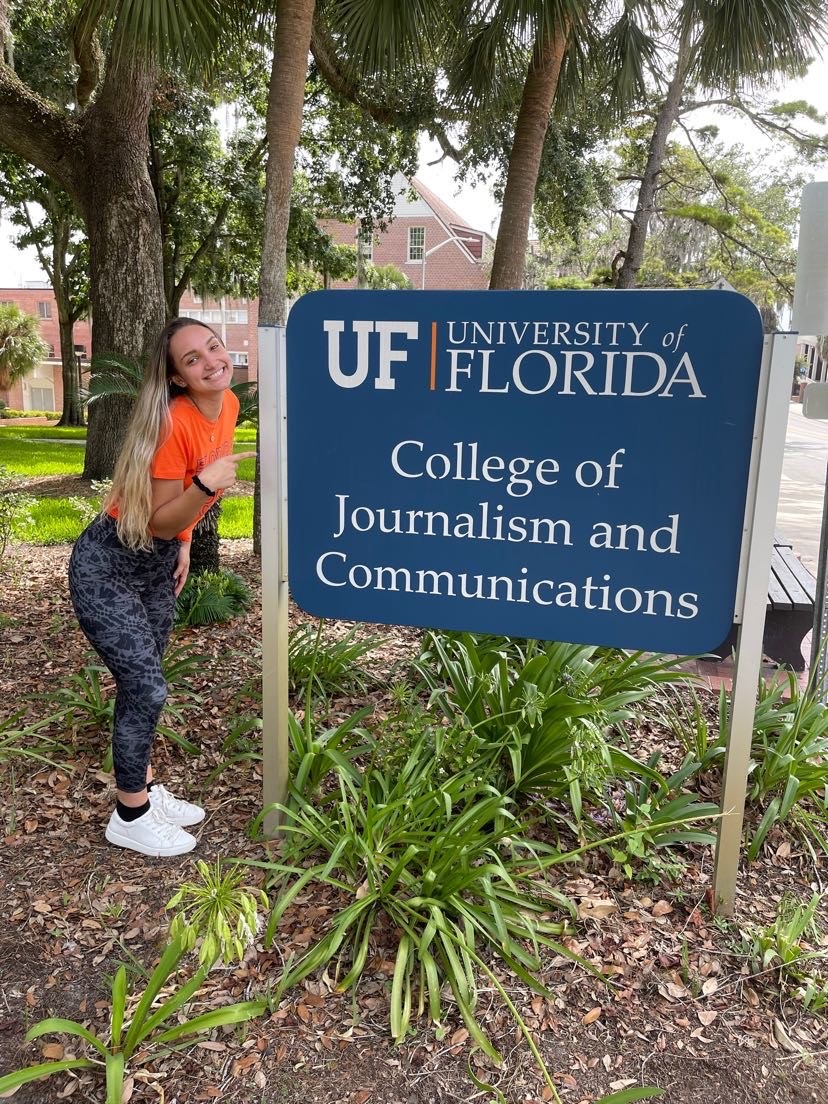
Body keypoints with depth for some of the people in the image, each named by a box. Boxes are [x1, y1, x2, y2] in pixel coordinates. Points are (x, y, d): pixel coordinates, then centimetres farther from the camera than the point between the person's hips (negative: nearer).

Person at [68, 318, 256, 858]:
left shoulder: (228, 405, -3)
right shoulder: (174, 423, -28)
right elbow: (159, 521, -22)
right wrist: (206, 485, -38)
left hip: (158, 562, 8)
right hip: (107, 568, -7)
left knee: (141, 684, 17)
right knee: (148, 689, -4)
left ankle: (146, 789, 33)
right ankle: (130, 817, 15)